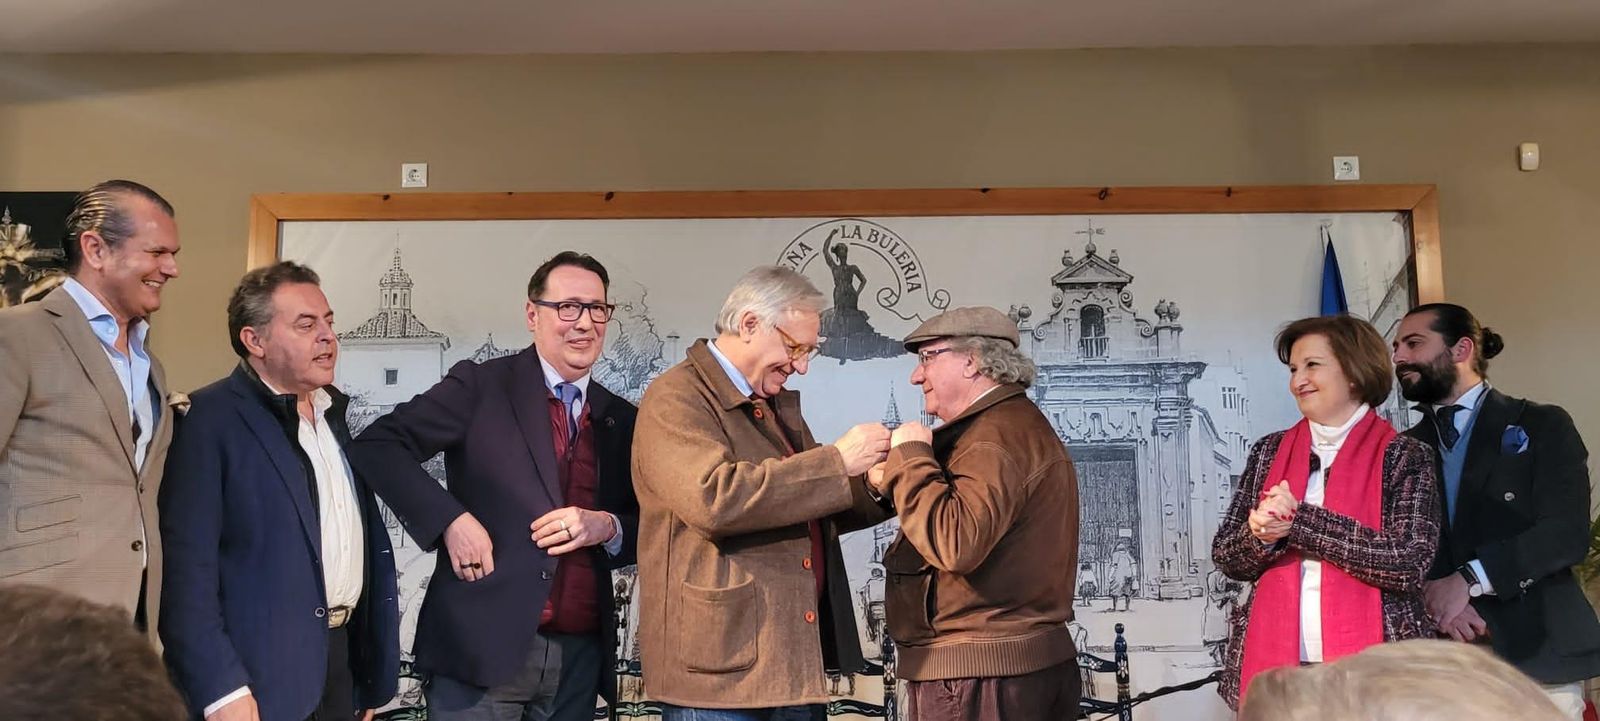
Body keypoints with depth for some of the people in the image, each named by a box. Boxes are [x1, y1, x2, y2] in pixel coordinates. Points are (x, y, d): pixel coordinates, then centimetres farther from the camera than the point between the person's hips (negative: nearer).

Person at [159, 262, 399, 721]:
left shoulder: (333, 411, 12)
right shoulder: (212, 419, -10)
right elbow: (186, 563, -16)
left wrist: (376, 673, 11)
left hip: (344, 662, 7)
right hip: (262, 675, -7)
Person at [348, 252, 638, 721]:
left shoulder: (622, 420, 11)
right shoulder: (481, 386, -1)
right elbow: (376, 448, -5)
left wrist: (607, 526, -7)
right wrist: (449, 519, -16)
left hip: (582, 659, 4)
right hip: (483, 645, -4)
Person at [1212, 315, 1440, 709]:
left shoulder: (1404, 456, -3)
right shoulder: (1270, 452, 7)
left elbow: (1409, 563, -15)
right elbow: (1226, 556, 6)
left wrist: (1299, 520, -16)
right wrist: (1259, 533, -16)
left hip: (1371, 665, -3)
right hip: (1273, 662, 3)